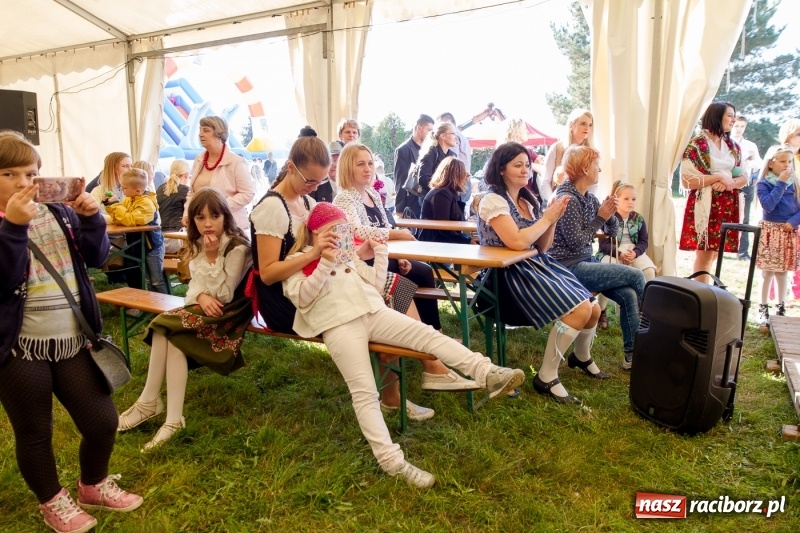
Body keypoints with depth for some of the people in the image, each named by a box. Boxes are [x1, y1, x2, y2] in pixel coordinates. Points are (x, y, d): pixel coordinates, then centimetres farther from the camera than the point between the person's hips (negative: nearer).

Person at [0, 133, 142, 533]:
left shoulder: (57, 211, 5)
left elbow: (96, 257, 3)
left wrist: (90, 218, -13)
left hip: (73, 341, 4)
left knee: (102, 421, 10)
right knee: (34, 433, 12)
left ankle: (93, 486, 36)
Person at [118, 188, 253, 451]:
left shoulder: (237, 247, -16)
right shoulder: (198, 245, 9)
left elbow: (224, 294, -19)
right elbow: (195, 284, 6)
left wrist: (212, 255, -24)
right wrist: (201, 296, -17)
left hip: (229, 311, -7)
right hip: (205, 307, 7)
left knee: (169, 328, -23)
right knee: (171, 336, -21)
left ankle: (150, 402, -12)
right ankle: (173, 418, -19)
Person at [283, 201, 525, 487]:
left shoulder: (348, 256, 30)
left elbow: (376, 284, 24)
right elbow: (301, 298, -4)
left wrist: (380, 253, 16)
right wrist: (325, 262, -11)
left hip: (374, 312, 5)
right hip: (339, 324, -5)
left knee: (428, 334, -15)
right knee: (364, 392, -17)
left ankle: (486, 373, -26)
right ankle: (391, 461, -23)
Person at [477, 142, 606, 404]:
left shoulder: (527, 200, 14)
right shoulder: (493, 200, -11)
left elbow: (541, 248, 14)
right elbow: (516, 242, -25)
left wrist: (553, 219, -2)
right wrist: (547, 218, -12)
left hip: (538, 265, 9)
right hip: (512, 274, -8)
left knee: (593, 309, 3)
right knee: (579, 310, -21)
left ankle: (582, 357, 35)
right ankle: (546, 377, -7)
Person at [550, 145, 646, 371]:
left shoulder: (589, 198, 10)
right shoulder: (566, 199, -14)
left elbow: (613, 231, 15)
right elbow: (576, 242, -19)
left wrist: (610, 214, -5)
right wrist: (600, 217, -12)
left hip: (587, 262, 8)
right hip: (570, 267, -7)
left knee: (629, 295, -13)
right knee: (635, 276, -11)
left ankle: (632, 353, -2)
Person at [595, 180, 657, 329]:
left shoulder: (638, 219, 10)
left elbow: (644, 242, 5)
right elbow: (604, 244, -9)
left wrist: (635, 253, -17)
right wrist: (620, 254, -25)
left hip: (634, 252, 4)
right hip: (612, 253, -4)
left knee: (649, 270, -24)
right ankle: (601, 311, -17)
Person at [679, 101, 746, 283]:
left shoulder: (734, 147, 14)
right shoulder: (696, 145, -6)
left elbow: (744, 177, 14)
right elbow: (687, 181, -13)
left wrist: (731, 183, -8)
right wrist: (719, 177, -16)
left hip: (727, 206, 6)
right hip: (705, 206, -6)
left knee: (713, 254, 8)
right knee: (704, 254, -6)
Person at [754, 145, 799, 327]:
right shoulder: (764, 184, -6)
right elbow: (768, 206, -20)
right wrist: (780, 183, -18)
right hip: (770, 231, -3)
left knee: (783, 272, 11)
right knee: (767, 273, 0)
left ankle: (781, 308, 23)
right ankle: (763, 309, 10)